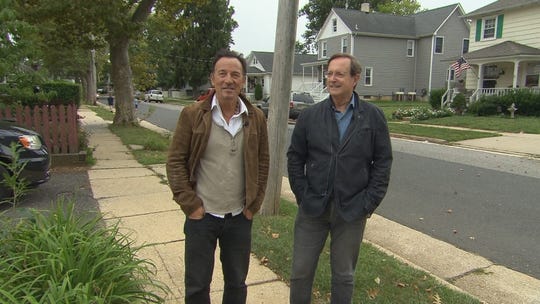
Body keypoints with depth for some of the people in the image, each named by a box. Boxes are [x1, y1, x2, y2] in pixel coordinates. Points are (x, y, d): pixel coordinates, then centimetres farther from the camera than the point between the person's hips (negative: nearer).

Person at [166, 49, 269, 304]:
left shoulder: (256, 118, -1)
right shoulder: (192, 114, -7)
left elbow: (262, 163, 5)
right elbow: (175, 161, -5)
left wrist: (254, 204, 1)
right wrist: (190, 204, -9)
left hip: (240, 217, 2)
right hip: (201, 215, -2)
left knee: (237, 283, 19)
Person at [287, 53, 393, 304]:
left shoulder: (373, 117, -1)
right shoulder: (309, 116, 1)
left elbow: (383, 162, 0)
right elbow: (295, 158, 4)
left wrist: (369, 203, -5)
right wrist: (303, 195, -3)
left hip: (352, 211, -1)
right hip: (312, 208, 1)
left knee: (344, 275, 15)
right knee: (301, 271, 10)